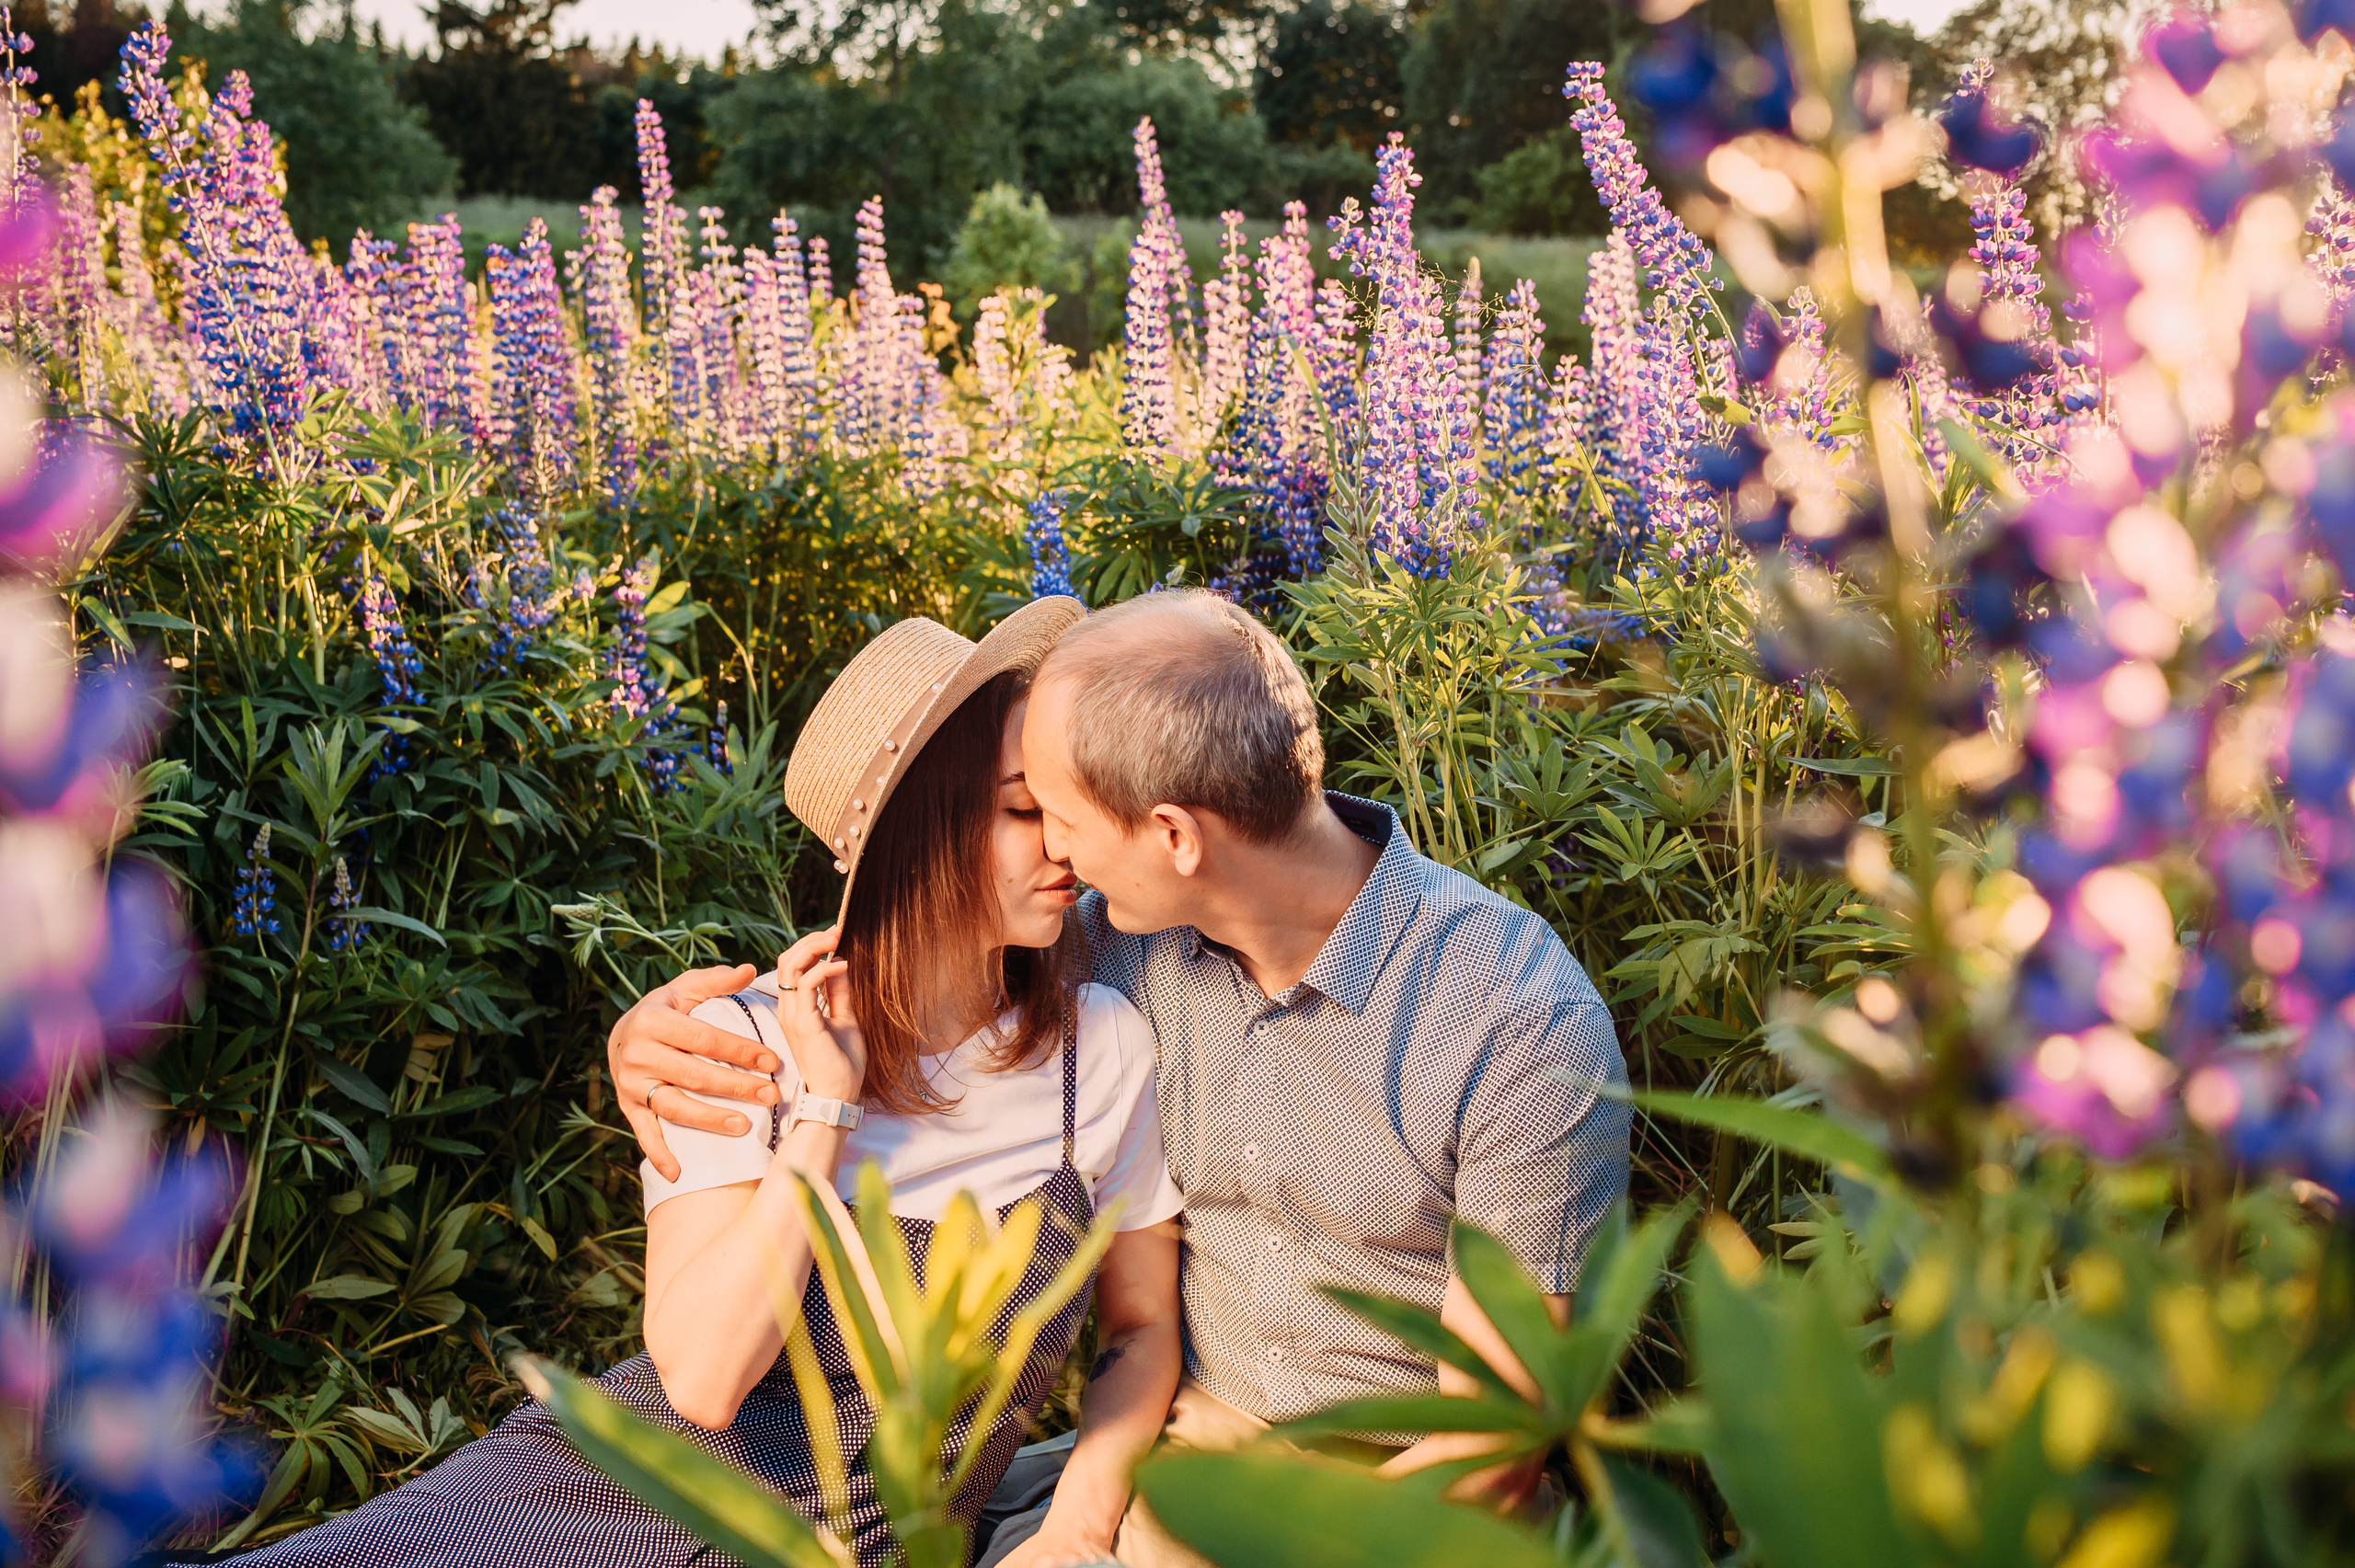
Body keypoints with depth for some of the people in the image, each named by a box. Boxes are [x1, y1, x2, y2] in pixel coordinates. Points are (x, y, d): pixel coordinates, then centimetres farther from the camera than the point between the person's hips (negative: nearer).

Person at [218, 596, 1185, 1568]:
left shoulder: (1100, 1044, -4)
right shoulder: (741, 1042, -8)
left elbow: (1144, 1326, 7)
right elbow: (701, 1378, -17)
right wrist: (821, 1112, -19)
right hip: (606, 1484, -1)